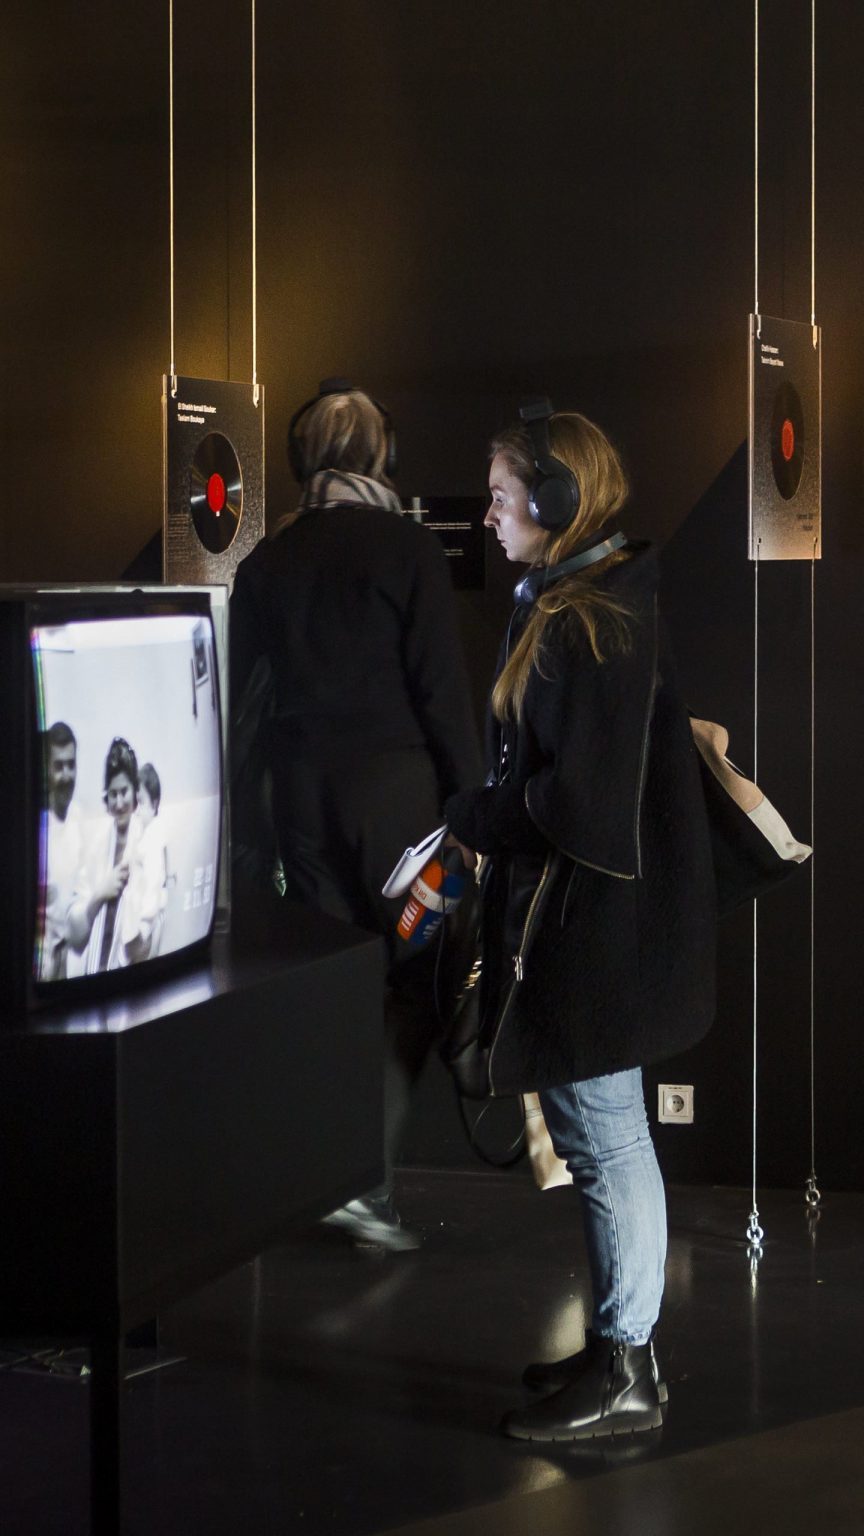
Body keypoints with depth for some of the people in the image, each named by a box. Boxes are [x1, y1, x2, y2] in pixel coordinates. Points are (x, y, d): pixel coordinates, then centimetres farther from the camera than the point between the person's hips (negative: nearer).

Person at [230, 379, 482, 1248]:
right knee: (417, 978, 2)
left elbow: (227, 694, 8)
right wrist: (468, 803, -4)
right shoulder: (408, 549, -7)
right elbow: (442, 687, -10)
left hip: (302, 794, 5)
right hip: (395, 786, -4)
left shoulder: (267, 561, 6)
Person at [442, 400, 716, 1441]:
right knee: (598, 1141, 17)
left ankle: (625, 1376, 11)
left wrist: (467, 818, -11)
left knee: (605, 1143, 0)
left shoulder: (593, 627, -20)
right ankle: (618, 1344, 29)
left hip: (595, 926, -10)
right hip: (586, 920, 10)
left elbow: (579, 798, -25)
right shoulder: (573, 605, 12)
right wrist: (488, 814, 5)